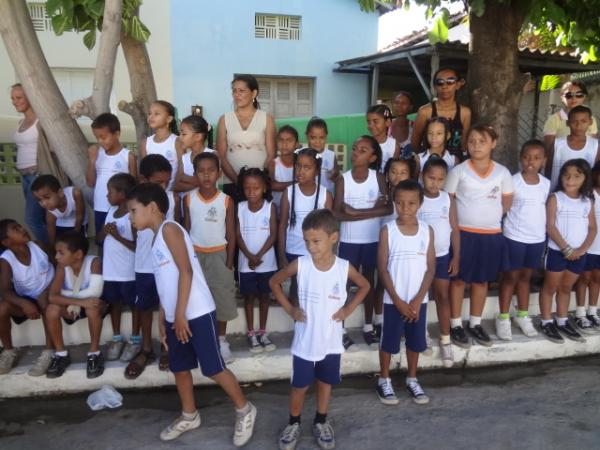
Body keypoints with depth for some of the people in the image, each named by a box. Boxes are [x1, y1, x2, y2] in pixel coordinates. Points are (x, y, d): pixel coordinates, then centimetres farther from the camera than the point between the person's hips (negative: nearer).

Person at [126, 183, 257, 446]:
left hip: (197, 313, -9)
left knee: (213, 368, -2)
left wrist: (180, 314, -19)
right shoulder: (157, 238, 17)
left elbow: (186, 271, -19)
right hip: (176, 316, 9)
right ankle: (189, 416, 34)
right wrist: (163, 319, 19)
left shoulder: (169, 229, -10)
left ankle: (244, 410, 16)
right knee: (179, 368, 16)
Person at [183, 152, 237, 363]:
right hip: (195, 254, 1)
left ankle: (221, 341, 22)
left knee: (222, 298, 7)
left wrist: (229, 263, -5)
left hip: (218, 255, 0)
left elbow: (231, 235, -2)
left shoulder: (226, 200, -7)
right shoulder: (189, 199, -4)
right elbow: (186, 231, 2)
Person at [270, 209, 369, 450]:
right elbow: (274, 282, 2)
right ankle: (293, 423, 33)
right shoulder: (300, 264, -13)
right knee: (300, 385, 11)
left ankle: (321, 422, 38)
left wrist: (348, 309, -2)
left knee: (326, 382, 18)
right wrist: (289, 308, -4)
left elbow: (364, 286, 8)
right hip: (305, 341, -1)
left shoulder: (344, 267, -11)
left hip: (331, 342, 1)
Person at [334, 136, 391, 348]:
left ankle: (368, 326, 29)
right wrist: (372, 211, -21)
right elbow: (337, 213, -15)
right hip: (349, 240, -1)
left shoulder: (378, 177, -6)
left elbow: (389, 208, -14)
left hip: (372, 240, 1)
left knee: (369, 281, 14)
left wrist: (355, 211, -21)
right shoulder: (343, 179, -7)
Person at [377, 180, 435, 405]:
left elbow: (431, 268, -2)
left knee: (415, 342, 15)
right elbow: (382, 269, -9)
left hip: (418, 300, 2)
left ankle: (412, 379, 34)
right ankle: (384, 380, 28)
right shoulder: (387, 230, -10)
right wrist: (398, 300, -12)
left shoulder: (427, 230, -3)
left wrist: (417, 300, -9)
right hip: (393, 300, -2)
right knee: (389, 341, 9)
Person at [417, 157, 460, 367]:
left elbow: (455, 229, 3)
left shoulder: (448, 199, -1)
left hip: (442, 255, 2)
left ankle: (445, 340, 20)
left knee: (442, 296, 9)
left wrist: (456, 257, 0)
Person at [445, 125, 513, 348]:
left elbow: (507, 201, 11)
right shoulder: (459, 171, -6)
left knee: (481, 280, 14)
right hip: (463, 233, -3)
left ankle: (475, 324, 28)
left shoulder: (502, 172, 1)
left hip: (491, 234, 3)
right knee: (459, 279, 5)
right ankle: (455, 325, 17)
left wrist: (491, 215, 2)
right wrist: (463, 217, -4)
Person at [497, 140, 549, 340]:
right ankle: (503, 318, 15)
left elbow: (545, 209, 11)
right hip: (515, 237, -4)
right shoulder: (512, 181, -11)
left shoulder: (546, 183, 3)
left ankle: (523, 316, 28)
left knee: (526, 276, 16)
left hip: (538, 239, 4)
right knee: (510, 276, 5)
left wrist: (545, 236, 11)